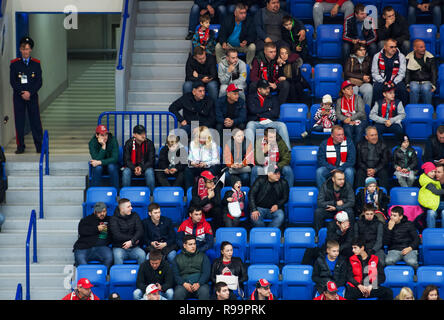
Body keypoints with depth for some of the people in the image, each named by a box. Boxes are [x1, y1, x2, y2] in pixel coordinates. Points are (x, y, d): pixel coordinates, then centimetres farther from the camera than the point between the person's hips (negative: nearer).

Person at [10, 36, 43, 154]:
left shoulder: (36, 64, 5)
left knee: (35, 120, -2)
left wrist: (30, 92, -13)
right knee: (19, 121, 0)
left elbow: (39, 82, 0)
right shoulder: (14, 64, 3)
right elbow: (12, 81, -2)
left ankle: (39, 146, 1)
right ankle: (20, 146, 6)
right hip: (18, 97, 0)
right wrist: (22, 93, -13)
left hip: (32, 96, 0)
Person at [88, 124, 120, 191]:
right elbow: (97, 159, -26)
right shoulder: (92, 143, -17)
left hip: (111, 163, 0)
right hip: (99, 164, 0)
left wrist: (100, 162, -33)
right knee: (98, 168, -33)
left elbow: (115, 158, -23)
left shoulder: (113, 140, -18)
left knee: (111, 167, -34)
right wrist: (103, 146, -35)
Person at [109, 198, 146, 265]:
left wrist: (132, 241, -18)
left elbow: (140, 231, 0)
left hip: (134, 247, 2)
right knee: (117, 256, -36)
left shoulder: (134, 216, 10)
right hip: (119, 247, -2)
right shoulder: (114, 219, 0)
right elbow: (117, 236, -11)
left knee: (142, 254, -29)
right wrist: (134, 238, -9)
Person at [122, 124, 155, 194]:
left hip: (145, 167, 0)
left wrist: (141, 168, -25)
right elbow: (126, 160, -7)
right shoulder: (128, 143, -6)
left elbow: (151, 160, -7)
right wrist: (134, 168, -26)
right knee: (126, 172, -31)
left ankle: (152, 194, -24)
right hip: (132, 167, 1)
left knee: (149, 172, -33)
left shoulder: (149, 143, -7)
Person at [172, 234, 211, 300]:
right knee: (178, 293, -35)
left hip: (200, 284, 0)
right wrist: (184, 284, -12)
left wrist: (198, 284, -13)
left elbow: (206, 273, 6)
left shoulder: (203, 256, 16)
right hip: (183, 284, 0)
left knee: (204, 291, -36)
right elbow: (175, 275, 8)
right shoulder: (178, 258, 18)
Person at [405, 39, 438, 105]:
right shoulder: (409, 58, 2)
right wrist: (407, 85, -12)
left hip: (427, 82, 0)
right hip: (414, 82, 0)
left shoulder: (430, 58, 2)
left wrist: (433, 85, -10)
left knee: (426, 89, -35)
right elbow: (407, 73, 3)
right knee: (414, 88, -35)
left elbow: (434, 73, 3)